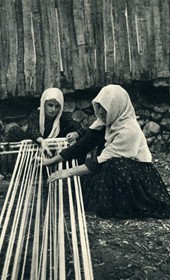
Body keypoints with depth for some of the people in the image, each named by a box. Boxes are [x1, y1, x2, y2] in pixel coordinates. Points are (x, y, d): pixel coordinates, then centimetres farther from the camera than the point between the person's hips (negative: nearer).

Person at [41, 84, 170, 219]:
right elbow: (83, 145, -4)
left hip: (137, 175, -7)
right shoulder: (104, 122, -4)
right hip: (118, 171, 7)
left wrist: (69, 172, -27)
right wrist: (52, 160, -7)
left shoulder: (128, 130, -27)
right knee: (86, 181, -13)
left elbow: (104, 160, -28)